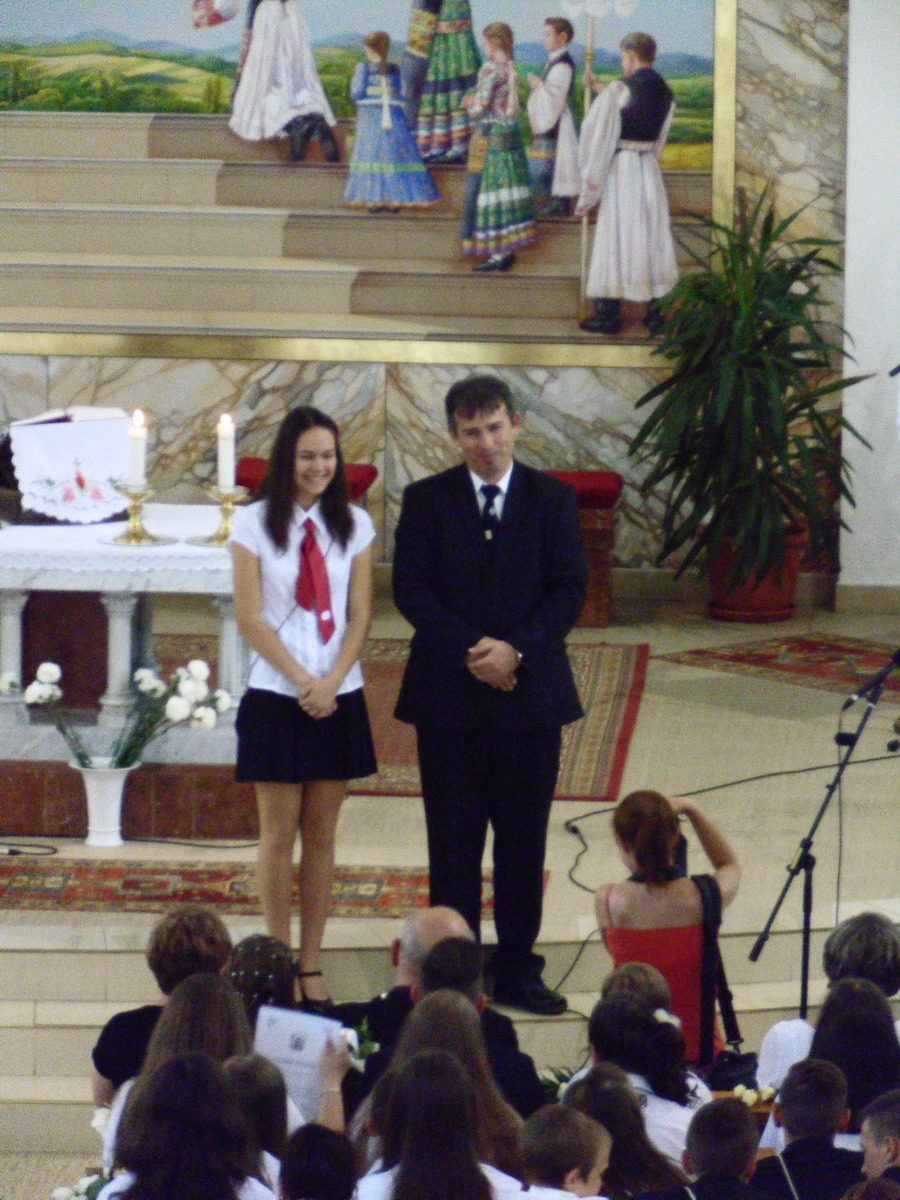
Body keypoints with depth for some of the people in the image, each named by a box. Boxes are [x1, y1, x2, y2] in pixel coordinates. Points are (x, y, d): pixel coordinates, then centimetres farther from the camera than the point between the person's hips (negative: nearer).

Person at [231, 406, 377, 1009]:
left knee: (322, 836, 6)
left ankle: (313, 968, 10)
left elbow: (359, 616, 4)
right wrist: (302, 680, -11)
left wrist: (332, 681, -10)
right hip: (277, 697, -2)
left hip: (339, 700, 2)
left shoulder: (354, 524, 6)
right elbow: (250, 618, -5)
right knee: (279, 834, 1)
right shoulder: (255, 523, -2)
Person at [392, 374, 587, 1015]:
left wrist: (516, 649, -15)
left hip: (530, 692, 1)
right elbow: (411, 589, -4)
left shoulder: (552, 499, 5)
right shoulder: (427, 500, 3)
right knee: (453, 842, 2)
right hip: (449, 696, -1)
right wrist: (470, 649, -16)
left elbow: (571, 590, -2)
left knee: (524, 841, 6)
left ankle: (518, 971, 15)